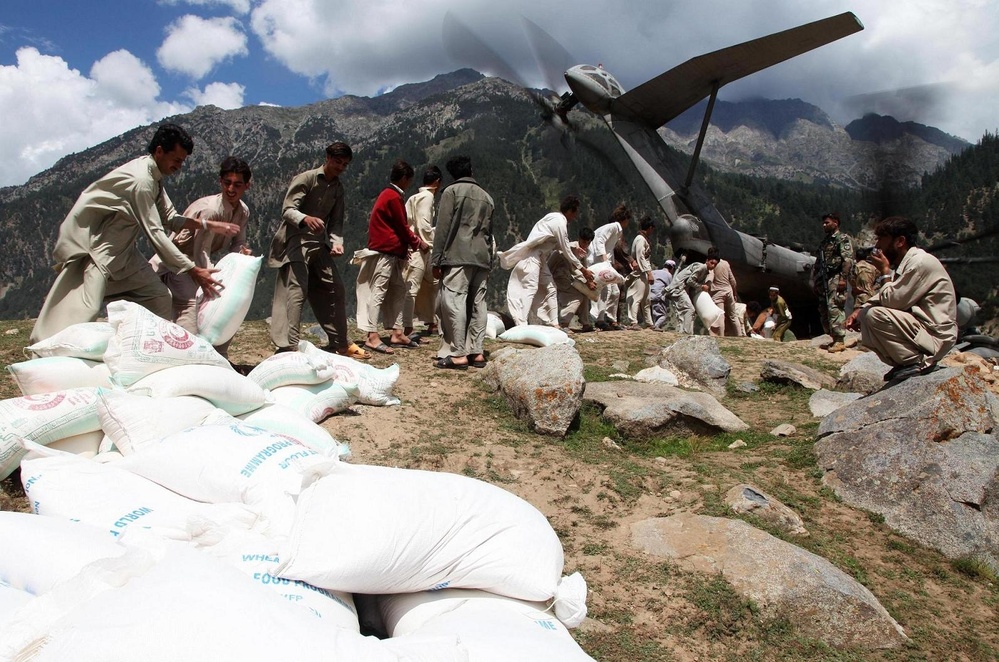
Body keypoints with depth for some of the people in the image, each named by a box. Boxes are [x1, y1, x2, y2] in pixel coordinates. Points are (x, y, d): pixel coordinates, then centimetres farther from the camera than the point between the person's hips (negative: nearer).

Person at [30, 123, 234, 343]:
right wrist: (192, 270, -26)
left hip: (123, 250, 10)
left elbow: (169, 218, 9)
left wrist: (208, 225, -4)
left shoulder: (154, 177, 4)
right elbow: (155, 233, -27)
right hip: (93, 247, -10)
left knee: (160, 298, 3)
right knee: (85, 311, -19)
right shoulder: (140, 179, -25)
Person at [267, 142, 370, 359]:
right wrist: (306, 219, -39)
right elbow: (287, 210, -17)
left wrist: (336, 242, -12)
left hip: (319, 245, 7)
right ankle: (287, 347, -20)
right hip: (296, 242, -7)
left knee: (335, 290, 10)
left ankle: (341, 343, 22)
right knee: (296, 291, -18)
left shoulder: (338, 188, 12)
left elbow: (336, 221, 9)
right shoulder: (305, 179, -8)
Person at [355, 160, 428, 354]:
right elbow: (402, 226, -10)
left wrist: (405, 246, 18)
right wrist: (418, 243, 3)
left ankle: (396, 333, 13)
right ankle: (372, 337, -12)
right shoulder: (394, 197, -12)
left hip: (391, 253, 10)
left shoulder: (387, 194, 19)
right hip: (385, 252, -10)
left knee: (399, 290, 11)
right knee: (379, 292, -11)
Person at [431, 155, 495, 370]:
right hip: (482, 258, 6)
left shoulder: (451, 191, 3)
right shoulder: (486, 197, 20)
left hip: (458, 257, -6)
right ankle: (476, 352, 6)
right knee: (477, 304, 6)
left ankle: (458, 354, -11)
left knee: (454, 302, -7)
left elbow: (443, 228, -4)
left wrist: (437, 260, -3)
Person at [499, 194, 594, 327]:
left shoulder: (556, 218, 12)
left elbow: (559, 247, 15)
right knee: (530, 289, -18)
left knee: (550, 289, 9)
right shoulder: (559, 222, -16)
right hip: (531, 256, -10)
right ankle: (521, 326, -25)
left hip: (540, 258, 10)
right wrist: (583, 270, -6)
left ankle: (553, 324, 10)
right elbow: (566, 251, -13)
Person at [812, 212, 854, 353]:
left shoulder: (843, 239, -2)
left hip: (836, 278, -9)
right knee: (824, 310, 7)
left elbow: (848, 259, -13)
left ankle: (839, 341, -15)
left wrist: (843, 278, -21)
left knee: (834, 308, -15)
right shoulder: (824, 241, 22)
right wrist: (815, 282, 18)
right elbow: (817, 263, 23)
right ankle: (834, 339, 13)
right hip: (823, 280, 9)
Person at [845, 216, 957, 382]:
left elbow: (893, 301, -22)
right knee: (863, 318, 5)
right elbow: (882, 296, 15)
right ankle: (905, 363, 7)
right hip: (919, 326, 10)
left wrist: (885, 272, -9)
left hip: (936, 337, -10)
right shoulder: (904, 263, 12)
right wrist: (860, 310, -2)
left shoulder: (920, 262, -19)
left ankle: (918, 361, -12)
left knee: (875, 315, -25)